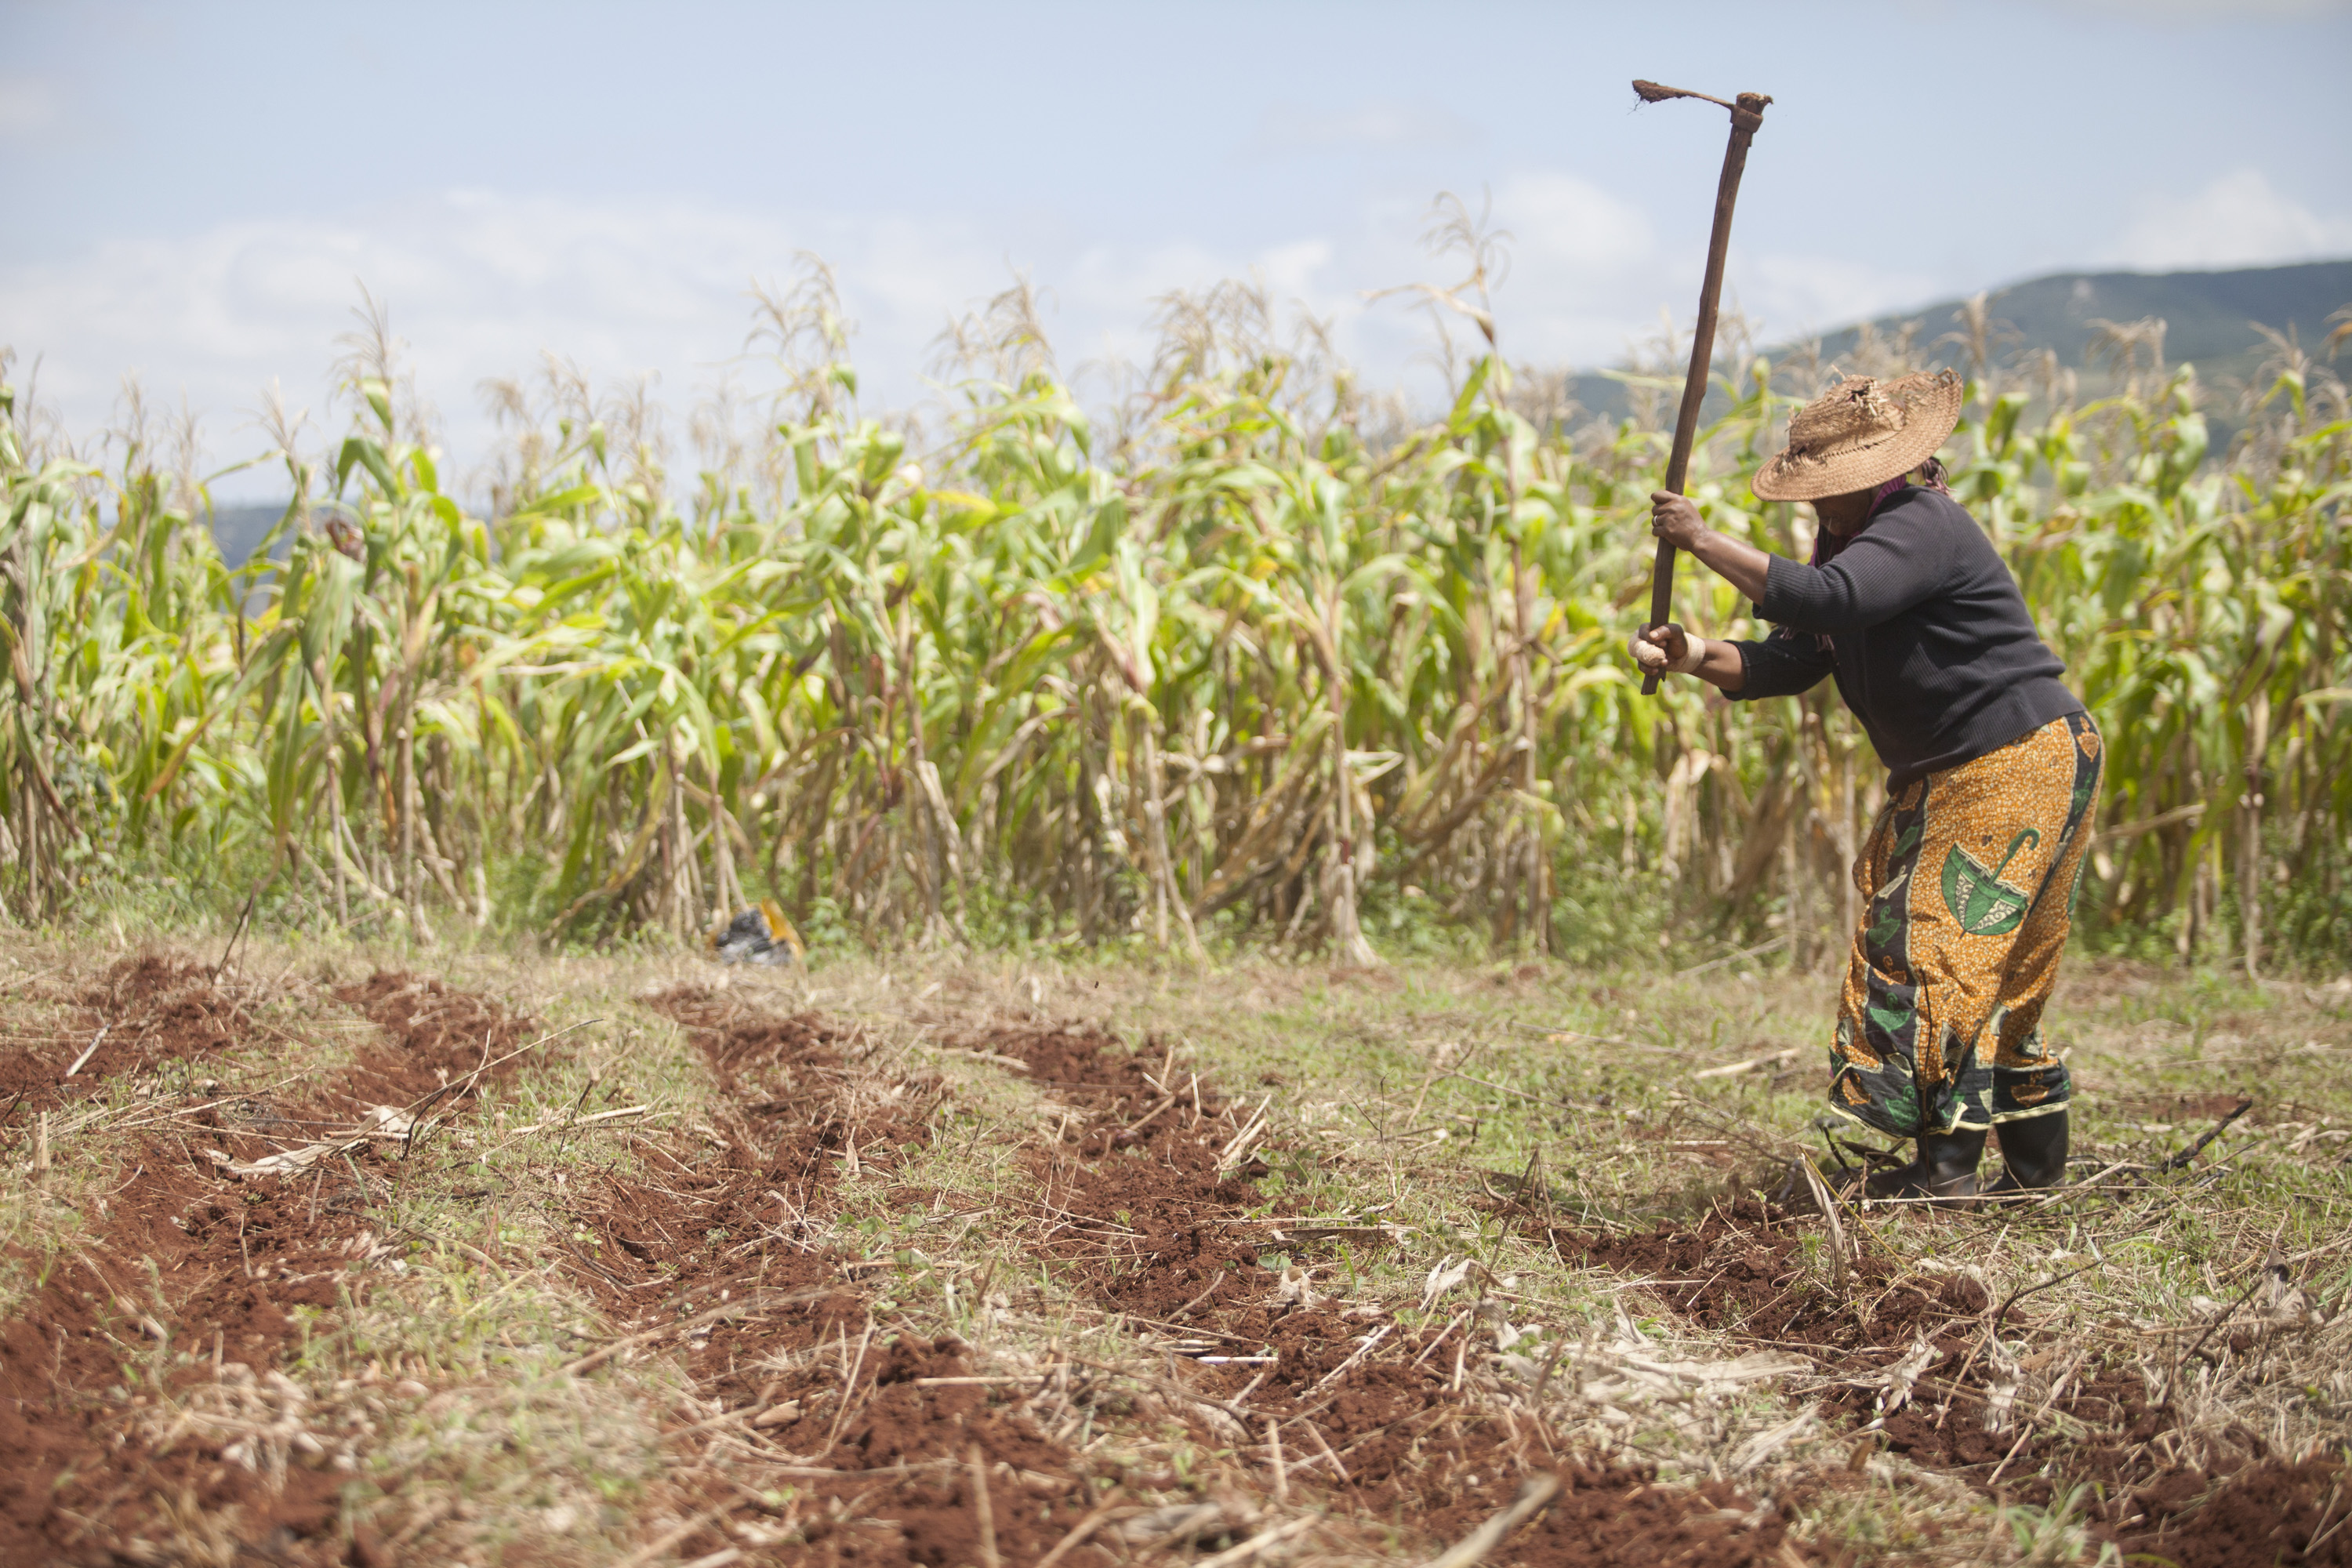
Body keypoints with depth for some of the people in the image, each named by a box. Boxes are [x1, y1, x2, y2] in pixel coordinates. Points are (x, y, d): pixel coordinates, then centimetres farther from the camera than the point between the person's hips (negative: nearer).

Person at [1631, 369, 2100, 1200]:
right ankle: (2037, 1157, 18)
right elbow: (1790, 661, 8)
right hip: (1942, 779, 10)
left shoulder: (1923, 526, -19)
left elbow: (1826, 601, -34)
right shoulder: (1851, 540, 13)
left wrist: (1703, 539, -28)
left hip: (2019, 765, -10)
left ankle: (1947, 1165, -10)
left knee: (1953, 946, -11)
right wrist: (1696, 657, -10)